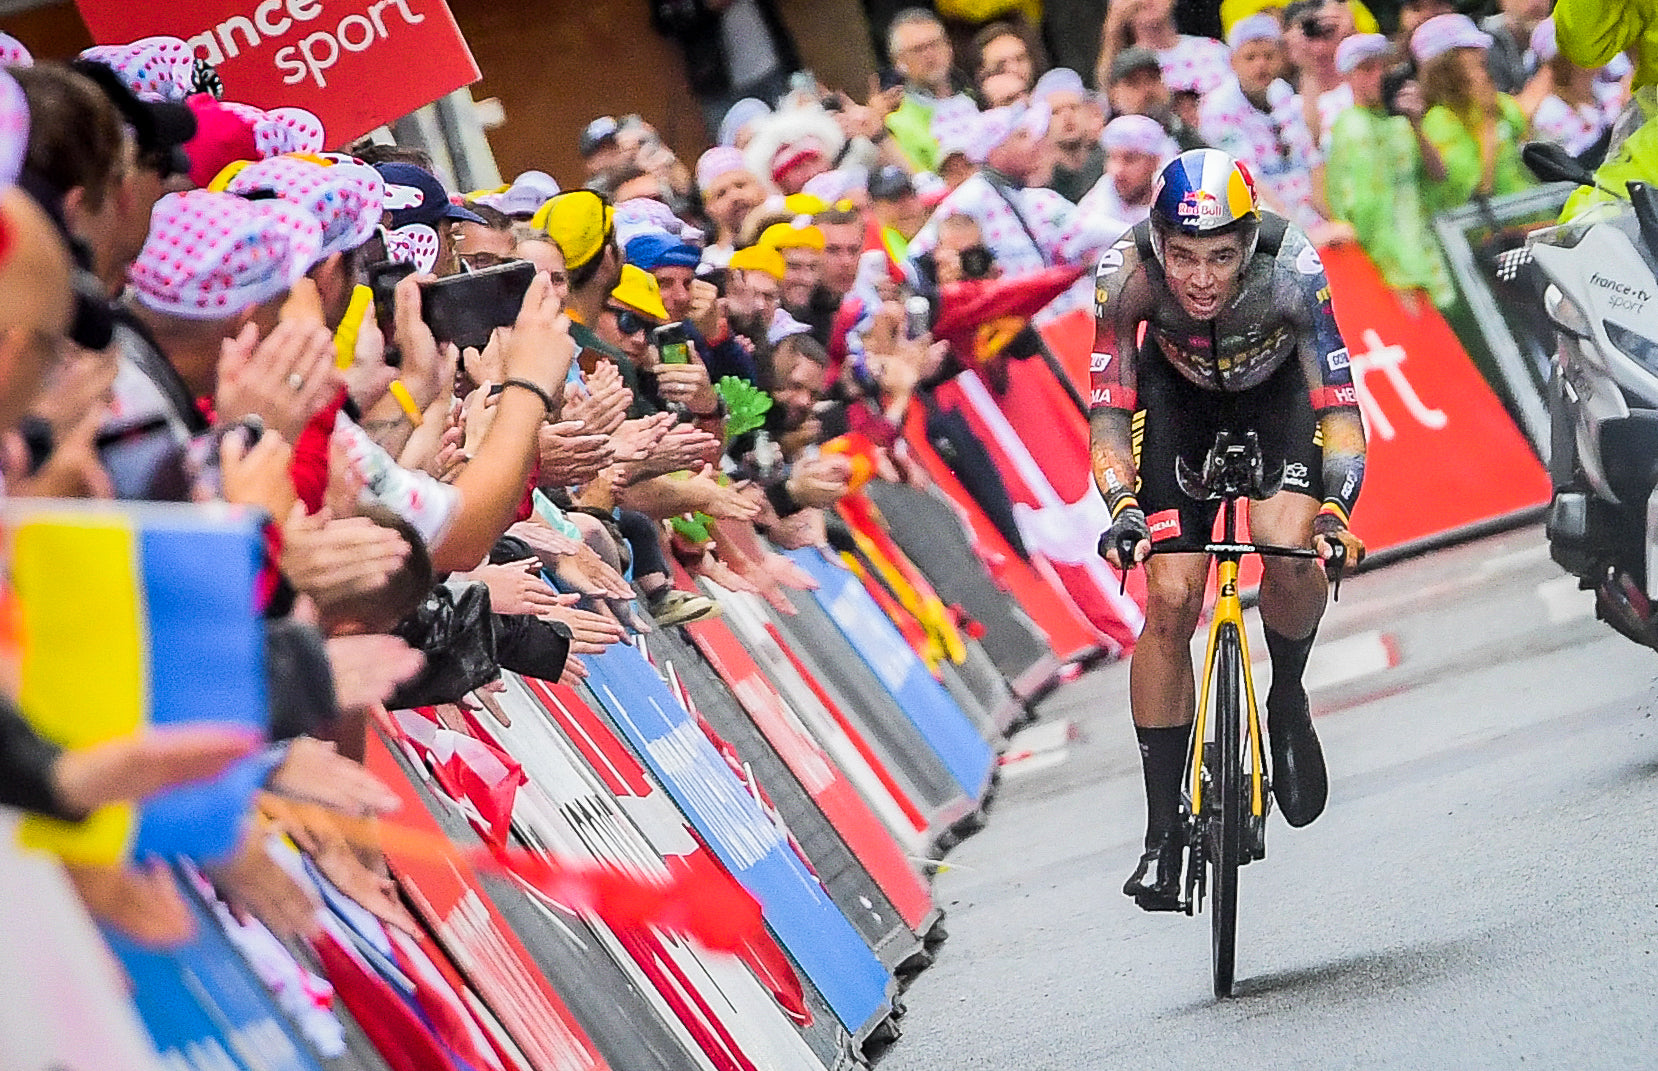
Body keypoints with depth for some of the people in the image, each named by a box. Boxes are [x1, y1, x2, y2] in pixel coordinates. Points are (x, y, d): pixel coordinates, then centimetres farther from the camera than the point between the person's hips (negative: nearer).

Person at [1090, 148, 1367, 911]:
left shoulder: (1291, 269, -36)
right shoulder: (1126, 273, -33)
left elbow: (1339, 405, -35)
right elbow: (1108, 412, -29)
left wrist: (1335, 507, -51)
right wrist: (1123, 506, -46)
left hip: (1279, 392, -1)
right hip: (1178, 397, 1)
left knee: (1291, 553, -27)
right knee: (1170, 600, -13)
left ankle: (1287, 699, 6)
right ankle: (1163, 830, -3)